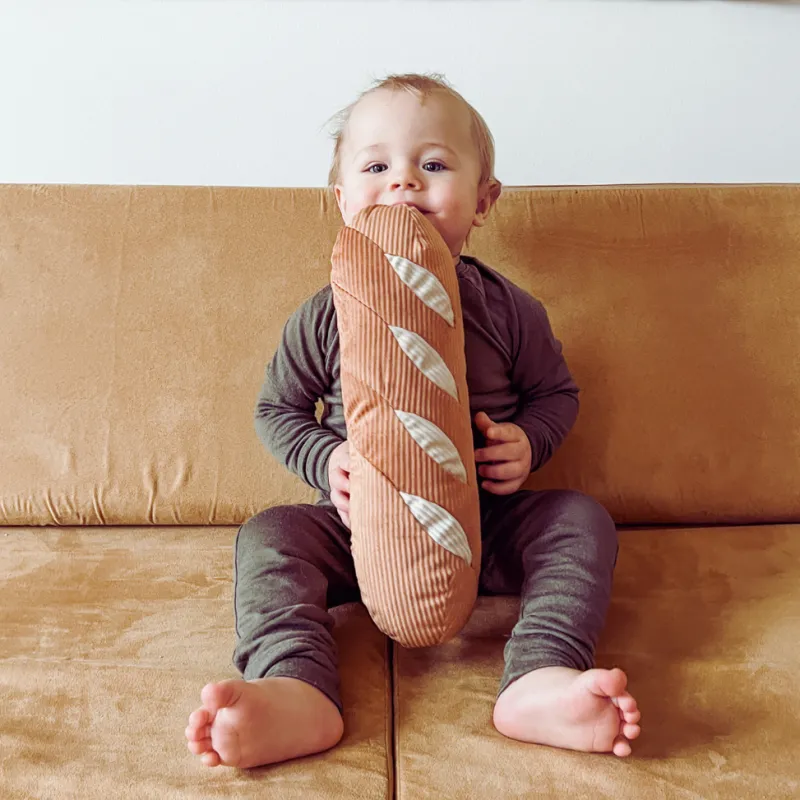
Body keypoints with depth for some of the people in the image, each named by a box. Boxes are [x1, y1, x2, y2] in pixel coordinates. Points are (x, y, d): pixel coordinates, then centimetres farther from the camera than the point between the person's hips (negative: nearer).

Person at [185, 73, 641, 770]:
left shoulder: (508, 311, -6)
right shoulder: (324, 319, -7)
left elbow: (557, 392, 8)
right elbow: (278, 409, 5)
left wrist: (528, 441, -14)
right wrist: (326, 461, -15)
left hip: (487, 527, 1)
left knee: (583, 521, -22)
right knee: (268, 536, -22)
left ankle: (539, 682, -38)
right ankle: (297, 692, -40)